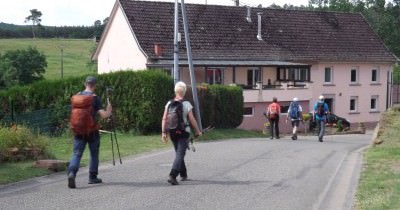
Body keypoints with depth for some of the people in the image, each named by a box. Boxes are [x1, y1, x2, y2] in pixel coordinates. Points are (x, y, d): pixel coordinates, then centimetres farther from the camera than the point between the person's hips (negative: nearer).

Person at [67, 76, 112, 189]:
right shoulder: (95, 98, -9)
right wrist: (109, 110, 6)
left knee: (76, 154, 0)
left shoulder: (76, 96, 6)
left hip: (78, 131, 3)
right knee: (94, 154, 14)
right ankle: (93, 177, 22)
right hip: (92, 131, -3)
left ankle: (71, 173, -25)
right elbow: (103, 115, -14)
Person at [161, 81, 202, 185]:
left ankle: (183, 175, 30)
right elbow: (192, 120, -10)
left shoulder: (169, 104, 1)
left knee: (179, 154, 20)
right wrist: (198, 131, 3)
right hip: (183, 133, -5)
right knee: (180, 154, -6)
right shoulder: (186, 104, -11)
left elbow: (164, 119, -2)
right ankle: (172, 176, -21)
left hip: (172, 133, 5)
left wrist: (164, 132, 3)